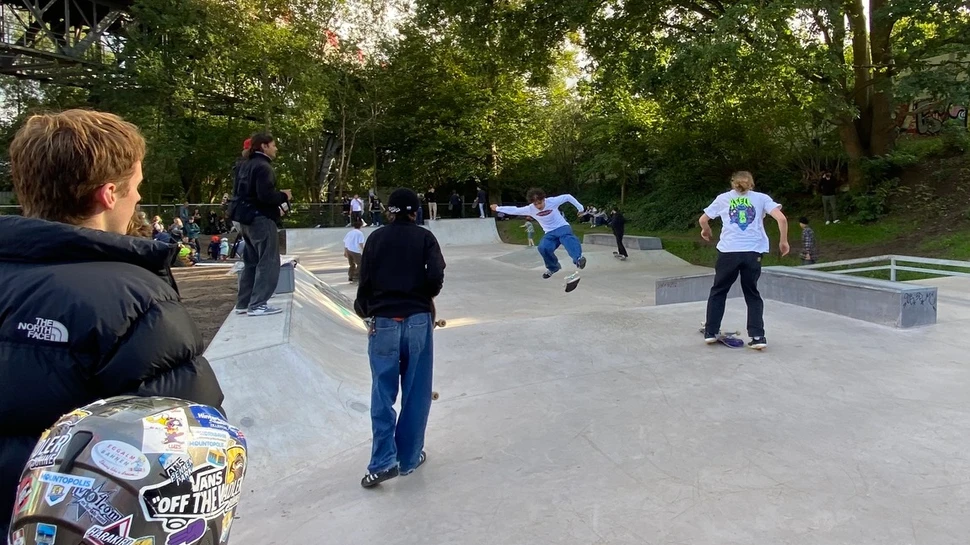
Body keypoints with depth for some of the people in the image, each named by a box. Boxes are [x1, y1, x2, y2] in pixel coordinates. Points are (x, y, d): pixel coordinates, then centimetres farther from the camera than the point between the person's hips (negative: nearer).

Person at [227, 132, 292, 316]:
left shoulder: (245, 166, 15)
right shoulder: (263, 167, -15)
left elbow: (239, 192, 18)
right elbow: (266, 196, -25)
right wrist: (284, 196, -8)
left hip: (246, 219, 10)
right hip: (261, 219, -10)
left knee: (251, 262, 15)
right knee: (268, 262, -5)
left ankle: (244, 303, 19)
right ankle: (258, 304, -6)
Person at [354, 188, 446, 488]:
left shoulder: (376, 238, 6)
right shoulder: (424, 237, 3)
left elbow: (365, 280, 3)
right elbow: (436, 276, -10)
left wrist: (365, 309, 21)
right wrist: (424, 297, 11)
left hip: (383, 321, 1)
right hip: (418, 320, -1)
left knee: (383, 393, 6)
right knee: (416, 393, 9)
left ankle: (383, 461, -2)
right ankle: (409, 457, 15)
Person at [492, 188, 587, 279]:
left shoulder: (552, 201, -16)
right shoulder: (530, 209, -8)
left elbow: (568, 197, -5)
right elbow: (514, 210, 2)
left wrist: (580, 207, -1)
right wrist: (498, 208, 9)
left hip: (562, 227, -3)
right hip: (550, 233, 3)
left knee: (568, 238, -38)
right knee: (543, 248, -25)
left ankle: (578, 259, -61)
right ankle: (553, 267, 2)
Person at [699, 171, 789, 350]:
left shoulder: (723, 198, 12)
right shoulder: (761, 198, 10)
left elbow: (703, 220, 16)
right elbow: (782, 218, -3)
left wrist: (706, 231, 36)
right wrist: (783, 241, 9)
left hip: (728, 251, 0)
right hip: (753, 252, 0)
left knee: (718, 292, 17)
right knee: (752, 294, 15)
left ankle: (710, 332, 17)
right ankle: (758, 336, 8)